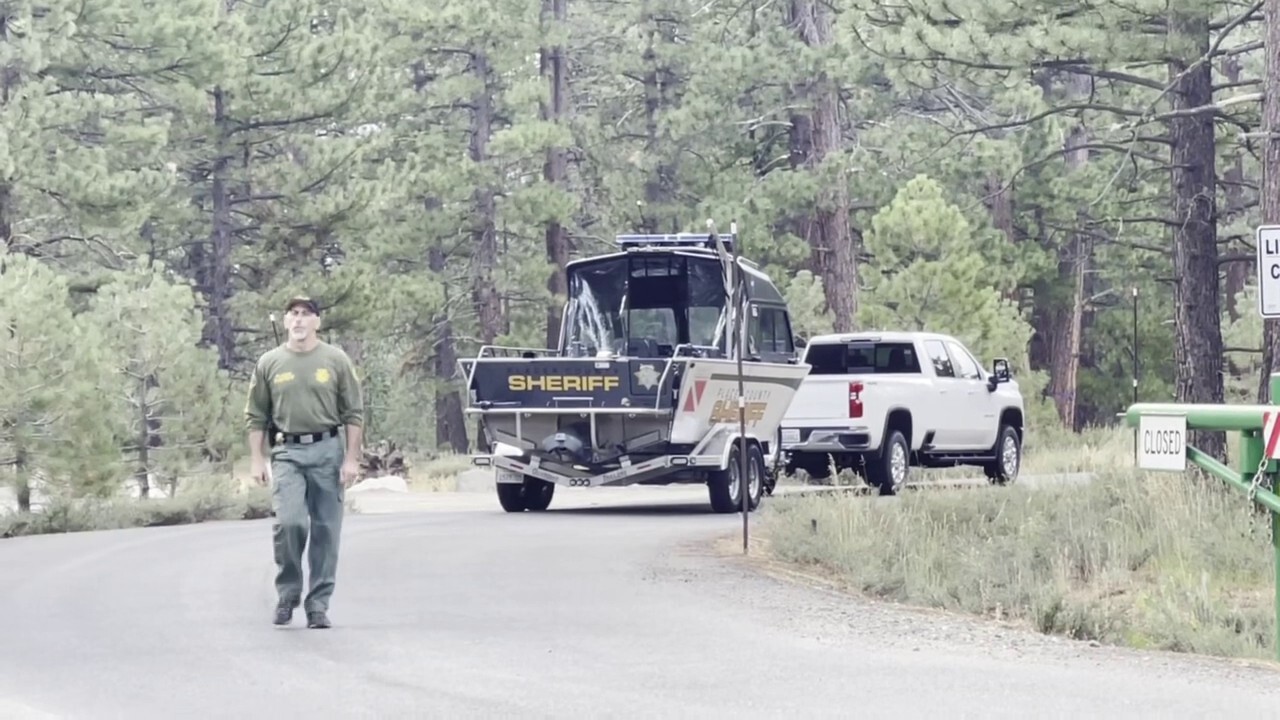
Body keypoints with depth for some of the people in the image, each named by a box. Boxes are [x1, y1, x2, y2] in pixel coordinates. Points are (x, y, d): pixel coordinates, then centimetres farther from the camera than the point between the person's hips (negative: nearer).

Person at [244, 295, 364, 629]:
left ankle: (318, 604, 9)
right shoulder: (269, 363, 6)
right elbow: (256, 416, 9)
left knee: (326, 529, 1)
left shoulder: (336, 360, 3)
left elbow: (354, 413, 4)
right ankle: (288, 592, 4)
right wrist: (257, 460, 2)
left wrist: (351, 458, -2)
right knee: (289, 522, -15)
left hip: (328, 450, 0)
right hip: (287, 452, 0)